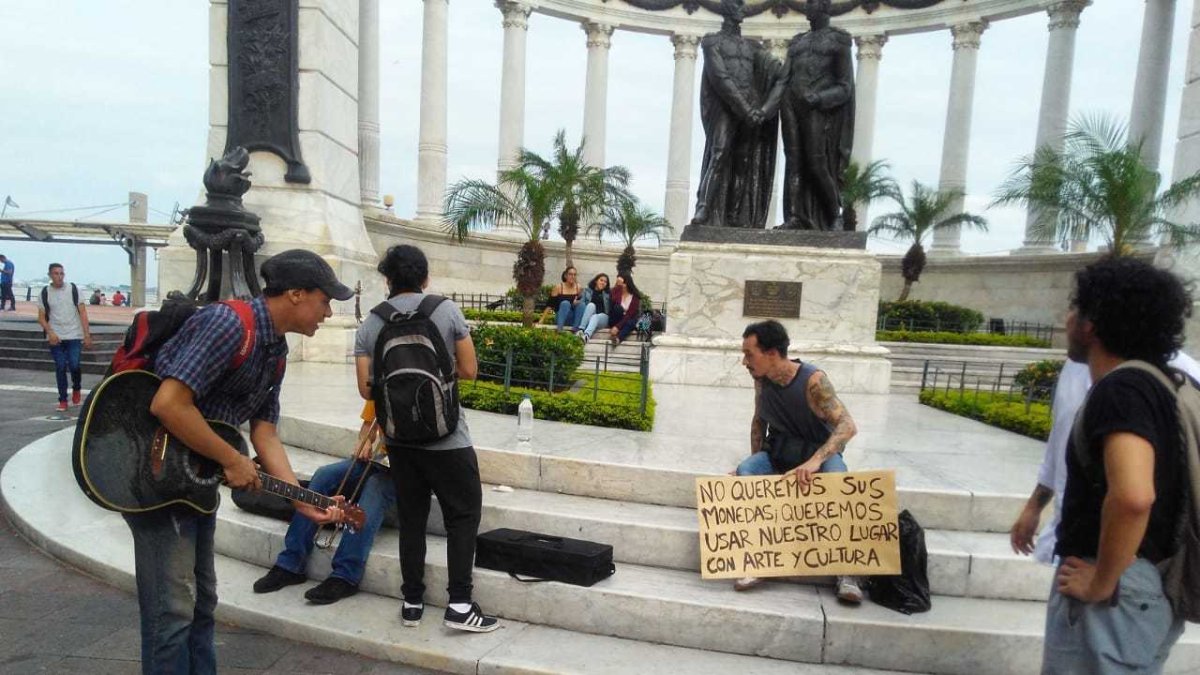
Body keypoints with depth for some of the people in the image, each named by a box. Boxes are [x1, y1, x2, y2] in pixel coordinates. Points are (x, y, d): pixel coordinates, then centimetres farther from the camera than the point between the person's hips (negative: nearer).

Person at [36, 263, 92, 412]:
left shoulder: (73, 289, 1)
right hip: (55, 337, 1)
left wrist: (87, 335, -5)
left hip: (74, 335, -1)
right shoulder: (45, 292, 4)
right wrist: (50, 333, -12)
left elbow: (82, 313, 1)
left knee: (74, 365, -10)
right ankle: (62, 400, 11)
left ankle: (76, 389, 20)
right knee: (60, 368, 2)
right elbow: (41, 317, 5)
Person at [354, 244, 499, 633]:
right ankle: (460, 605, 4)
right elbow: (469, 371, -5)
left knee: (411, 518, 14)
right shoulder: (446, 310, -7)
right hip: (445, 436, -4)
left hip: (398, 437, 4)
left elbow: (366, 388, 1)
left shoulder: (370, 325, 2)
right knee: (464, 514, 6)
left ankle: (412, 603, 22)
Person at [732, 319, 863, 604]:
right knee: (745, 471, -26)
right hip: (778, 451, 4)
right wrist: (756, 461, 4)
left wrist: (814, 461, -47)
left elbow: (847, 426, -33)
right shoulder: (761, 379, -7)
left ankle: (846, 572, -27)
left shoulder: (813, 380, -24)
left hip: (820, 451, -4)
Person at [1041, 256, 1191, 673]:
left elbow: (1132, 495, -36)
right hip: (1152, 590, 10)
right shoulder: (1156, 383, 10)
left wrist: (1101, 583, -23)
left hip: (1114, 597, -10)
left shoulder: (1121, 389, -20)